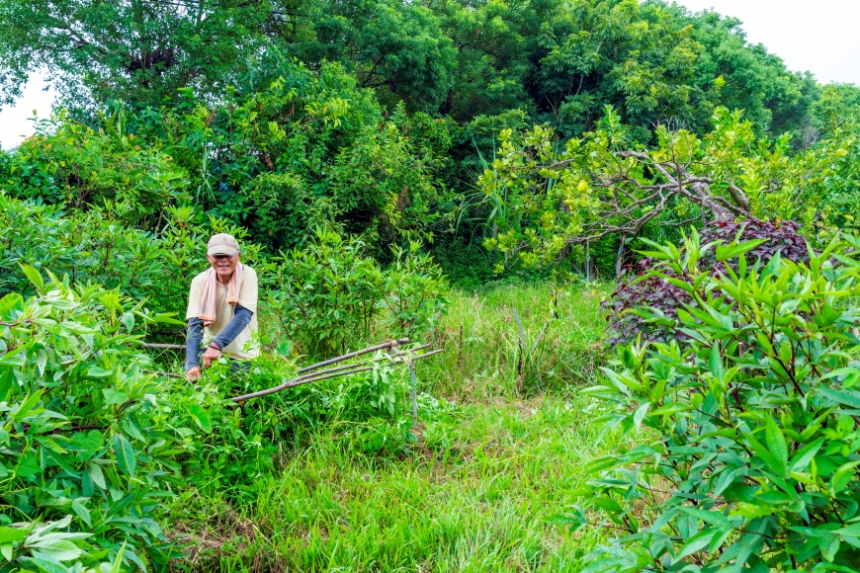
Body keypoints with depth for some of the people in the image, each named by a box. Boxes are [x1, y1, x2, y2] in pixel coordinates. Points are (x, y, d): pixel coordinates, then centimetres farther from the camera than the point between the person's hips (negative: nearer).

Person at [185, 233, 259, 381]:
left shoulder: (248, 275, -13)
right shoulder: (200, 281, -10)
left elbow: (243, 315, -23)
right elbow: (195, 324, -17)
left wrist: (216, 344, -37)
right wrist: (192, 363, -31)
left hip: (245, 357, -1)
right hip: (212, 353, 1)